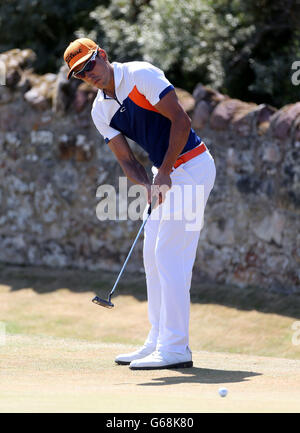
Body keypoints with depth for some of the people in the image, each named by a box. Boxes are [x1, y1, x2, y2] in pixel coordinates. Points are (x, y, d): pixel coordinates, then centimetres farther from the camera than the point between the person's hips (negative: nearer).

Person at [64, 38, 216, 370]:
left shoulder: (141, 75, -15)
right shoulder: (100, 111, 7)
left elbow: (181, 121, -19)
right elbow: (127, 161, 3)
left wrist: (164, 173, -19)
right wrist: (149, 187, -16)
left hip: (190, 165, -9)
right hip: (165, 172, 9)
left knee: (170, 255, -13)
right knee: (152, 254, 10)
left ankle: (175, 349, -13)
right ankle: (158, 342, 18)